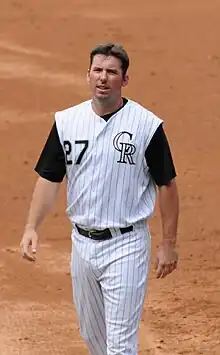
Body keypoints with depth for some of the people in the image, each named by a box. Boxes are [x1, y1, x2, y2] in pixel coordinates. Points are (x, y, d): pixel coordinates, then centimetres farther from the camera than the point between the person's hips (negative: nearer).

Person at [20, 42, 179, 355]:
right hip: (83, 243, 5)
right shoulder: (66, 121, 2)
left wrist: (169, 243, -5)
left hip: (125, 245, -5)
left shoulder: (147, 125, -9)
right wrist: (31, 228, -9)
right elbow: (49, 178, 4)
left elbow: (166, 185, -4)